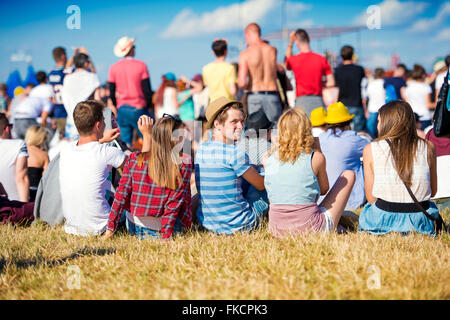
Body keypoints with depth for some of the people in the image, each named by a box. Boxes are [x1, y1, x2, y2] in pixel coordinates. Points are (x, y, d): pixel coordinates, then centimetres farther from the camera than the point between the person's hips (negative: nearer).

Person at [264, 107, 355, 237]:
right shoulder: (316, 157, -11)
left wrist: (275, 145, 19)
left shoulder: (268, 159, -1)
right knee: (348, 175, 16)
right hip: (311, 228, -4)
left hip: (276, 231, 5)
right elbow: (323, 190, 7)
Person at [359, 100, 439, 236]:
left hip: (384, 219, 0)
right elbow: (433, 191, 7)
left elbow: (371, 198, -2)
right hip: (420, 220, 0)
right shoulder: (428, 147, -1)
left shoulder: (370, 150, -5)